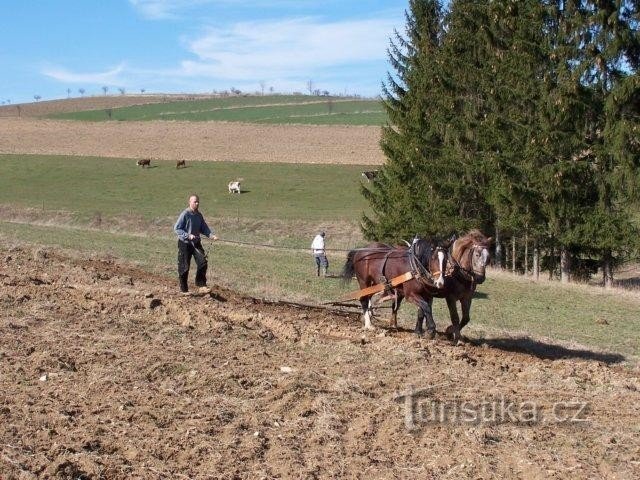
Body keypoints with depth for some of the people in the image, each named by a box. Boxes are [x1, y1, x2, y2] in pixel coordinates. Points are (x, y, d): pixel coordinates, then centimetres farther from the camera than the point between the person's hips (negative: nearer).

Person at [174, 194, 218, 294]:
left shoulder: (199, 215, 5)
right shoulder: (185, 214, -14)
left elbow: (204, 228, 9)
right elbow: (176, 228, -14)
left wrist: (211, 235, -10)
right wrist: (188, 235, -24)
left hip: (196, 243, 5)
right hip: (185, 244, -5)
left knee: (203, 262, -9)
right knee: (184, 267, 2)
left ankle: (202, 286, -1)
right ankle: (184, 289, 15)